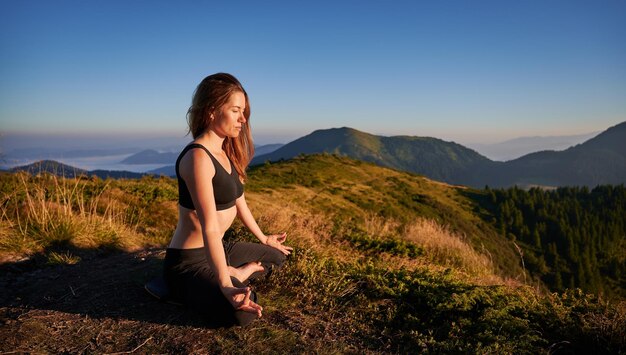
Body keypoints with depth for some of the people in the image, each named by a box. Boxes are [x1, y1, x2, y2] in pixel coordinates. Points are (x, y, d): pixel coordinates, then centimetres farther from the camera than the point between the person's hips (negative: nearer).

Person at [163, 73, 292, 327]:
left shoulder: (226, 153, 6)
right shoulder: (198, 158, -24)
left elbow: (239, 201, 17)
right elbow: (209, 227, -32)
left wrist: (263, 238, 27)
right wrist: (225, 286, -37)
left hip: (218, 248, 10)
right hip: (188, 261, -10)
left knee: (276, 255, 24)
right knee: (241, 313, -33)